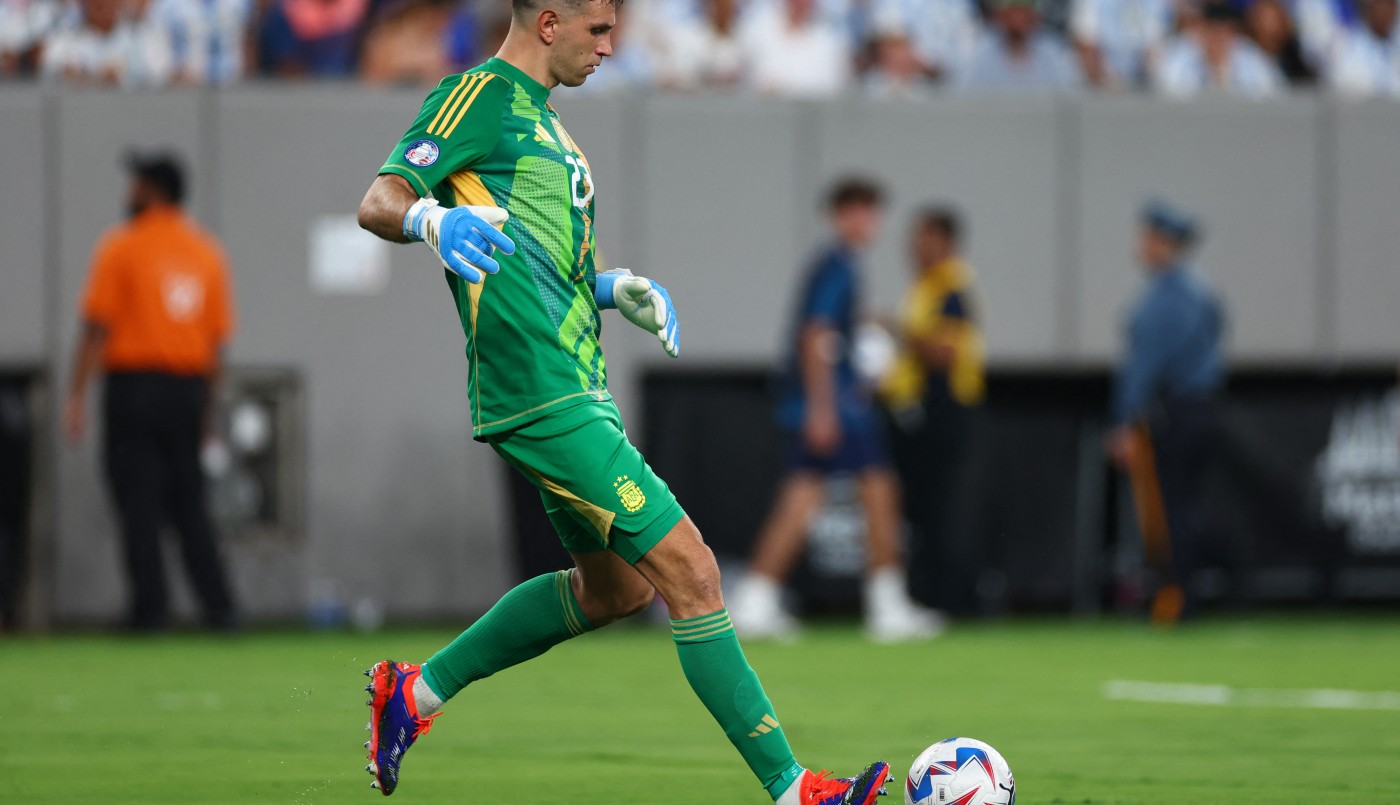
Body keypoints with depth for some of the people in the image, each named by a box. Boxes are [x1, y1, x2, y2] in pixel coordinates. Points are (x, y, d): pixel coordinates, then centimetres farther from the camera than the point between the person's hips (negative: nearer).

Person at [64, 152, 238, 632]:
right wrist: (207, 408, 18)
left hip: (134, 383, -5)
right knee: (189, 506, 9)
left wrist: (77, 396, -9)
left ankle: (150, 611, -5)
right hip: (188, 389, 5)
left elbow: (97, 327, -10)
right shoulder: (207, 252, 10)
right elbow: (217, 339, 11)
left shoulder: (121, 247, -5)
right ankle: (219, 607, 2)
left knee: (139, 505, -2)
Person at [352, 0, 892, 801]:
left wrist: (618, 290, 10)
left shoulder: (540, 115, 21)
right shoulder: (482, 96, -8)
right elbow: (377, 202, -17)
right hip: (543, 396, -11)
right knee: (689, 572, -12)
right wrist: (432, 217, -39)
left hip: (577, 388, 11)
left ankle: (416, 692, 28)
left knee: (615, 587, 22)